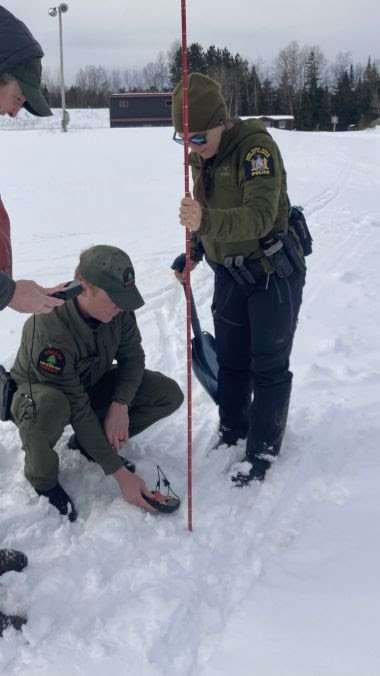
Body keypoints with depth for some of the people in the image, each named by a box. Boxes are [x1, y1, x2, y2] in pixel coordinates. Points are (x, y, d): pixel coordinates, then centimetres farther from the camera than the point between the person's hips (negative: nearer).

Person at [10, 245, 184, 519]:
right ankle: (43, 478, -11)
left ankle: (87, 444, 5)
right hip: (38, 392, -6)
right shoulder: (50, 330, -38)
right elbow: (78, 411, -33)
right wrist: (120, 473, -30)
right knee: (49, 407, -43)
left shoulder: (118, 309, -20)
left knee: (169, 394, -12)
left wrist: (120, 405, -24)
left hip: (92, 384, 6)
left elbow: (132, 357, -4)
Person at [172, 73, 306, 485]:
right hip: (229, 274, 7)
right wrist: (193, 253, 10)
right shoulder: (200, 156, 2)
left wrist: (206, 221, -51)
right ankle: (232, 430, 35)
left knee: (269, 365, 3)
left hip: (273, 271, -7)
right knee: (231, 359, 18)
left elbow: (260, 216, -37)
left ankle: (263, 448, 16)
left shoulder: (256, 146, -24)